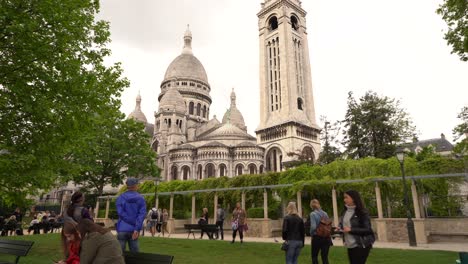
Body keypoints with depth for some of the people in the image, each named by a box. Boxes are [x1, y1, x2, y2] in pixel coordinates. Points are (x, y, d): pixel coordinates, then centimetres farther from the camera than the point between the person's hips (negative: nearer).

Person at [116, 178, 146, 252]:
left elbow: (121, 213, -8)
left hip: (123, 229, -1)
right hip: (134, 230, 1)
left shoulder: (120, 198, 1)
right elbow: (142, 214, -9)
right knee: (135, 252, 9)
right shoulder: (141, 199, 2)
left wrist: (135, 223, -5)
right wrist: (137, 229, -13)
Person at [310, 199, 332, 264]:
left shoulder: (313, 214, -10)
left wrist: (311, 234, 0)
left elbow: (313, 227, -17)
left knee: (314, 256, 11)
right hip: (326, 237, 5)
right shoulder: (325, 213, 6)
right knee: (325, 257, 9)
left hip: (317, 237, -4)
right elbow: (330, 224, 6)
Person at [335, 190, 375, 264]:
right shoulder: (345, 212, 8)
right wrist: (339, 229, -6)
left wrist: (350, 230, -21)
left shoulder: (362, 212, -12)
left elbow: (367, 230, -16)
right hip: (350, 246, 7)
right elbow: (343, 225, 17)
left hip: (361, 245, -7)